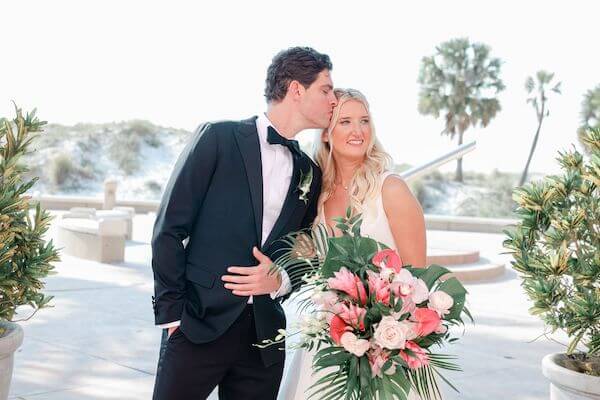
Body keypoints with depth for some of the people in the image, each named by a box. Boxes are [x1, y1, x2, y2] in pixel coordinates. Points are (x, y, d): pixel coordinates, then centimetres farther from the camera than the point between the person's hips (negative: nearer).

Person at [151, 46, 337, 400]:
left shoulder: (310, 174, 12)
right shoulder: (219, 138, -3)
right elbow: (169, 228, -4)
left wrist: (281, 281, -5)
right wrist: (172, 312, -8)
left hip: (265, 333, 5)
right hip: (199, 325, -4)